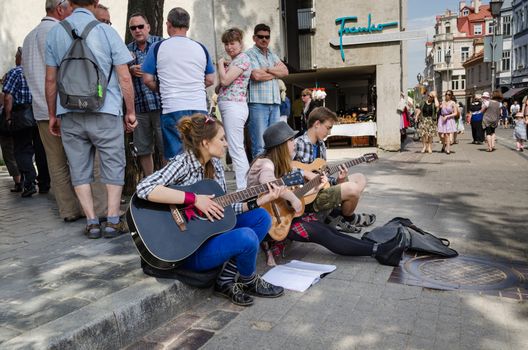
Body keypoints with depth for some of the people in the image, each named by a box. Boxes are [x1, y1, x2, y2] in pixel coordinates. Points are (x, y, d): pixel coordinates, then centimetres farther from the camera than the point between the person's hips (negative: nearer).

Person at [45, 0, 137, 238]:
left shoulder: (54, 33, 6)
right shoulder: (106, 32, -2)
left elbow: (50, 80, 6)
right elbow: (124, 78, -5)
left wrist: (52, 115, 15)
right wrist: (131, 112, 3)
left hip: (69, 114, 3)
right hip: (106, 113, -2)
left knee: (79, 170, 9)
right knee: (113, 167, 7)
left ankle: (92, 222, 9)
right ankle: (113, 221, 5)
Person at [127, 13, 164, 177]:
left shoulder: (160, 43, 6)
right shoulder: (128, 50, 14)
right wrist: (130, 70, -7)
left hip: (160, 103, -3)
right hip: (138, 106, 4)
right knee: (142, 150, 7)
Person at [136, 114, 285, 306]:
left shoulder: (215, 164, 5)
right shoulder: (182, 163, -18)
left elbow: (223, 208, 7)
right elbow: (144, 188, -33)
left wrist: (258, 201, -3)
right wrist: (195, 199, -32)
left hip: (210, 231, 9)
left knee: (261, 217, 4)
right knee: (247, 238, -27)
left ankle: (226, 281, 2)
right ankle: (249, 282, 9)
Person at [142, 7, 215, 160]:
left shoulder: (157, 47, 3)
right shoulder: (201, 48, 11)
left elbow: (148, 80, 4)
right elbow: (210, 80, 16)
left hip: (172, 109, -3)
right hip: (200, 107, 3)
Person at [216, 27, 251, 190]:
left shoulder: (242, 58, -7)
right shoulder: (233, 61, 21)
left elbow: (225, 80, -17)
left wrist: (220, 64, -1)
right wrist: (222, 65, 10)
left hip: (233, 106, -10)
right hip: (228, 106, 10)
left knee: (236, 149, -12)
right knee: (237, 149, 12)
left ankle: (242, 188, -10)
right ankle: (245, 185, 20)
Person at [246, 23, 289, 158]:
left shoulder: (272, 55, 22)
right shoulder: (250, 54, 0)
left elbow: (285, 71, 10)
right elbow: (256, 76, -14)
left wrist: (268, 69, -5)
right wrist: (276, 73, 2)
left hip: (275, 103, 7)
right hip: (258, 103, -7)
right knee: (260, 145, -8)